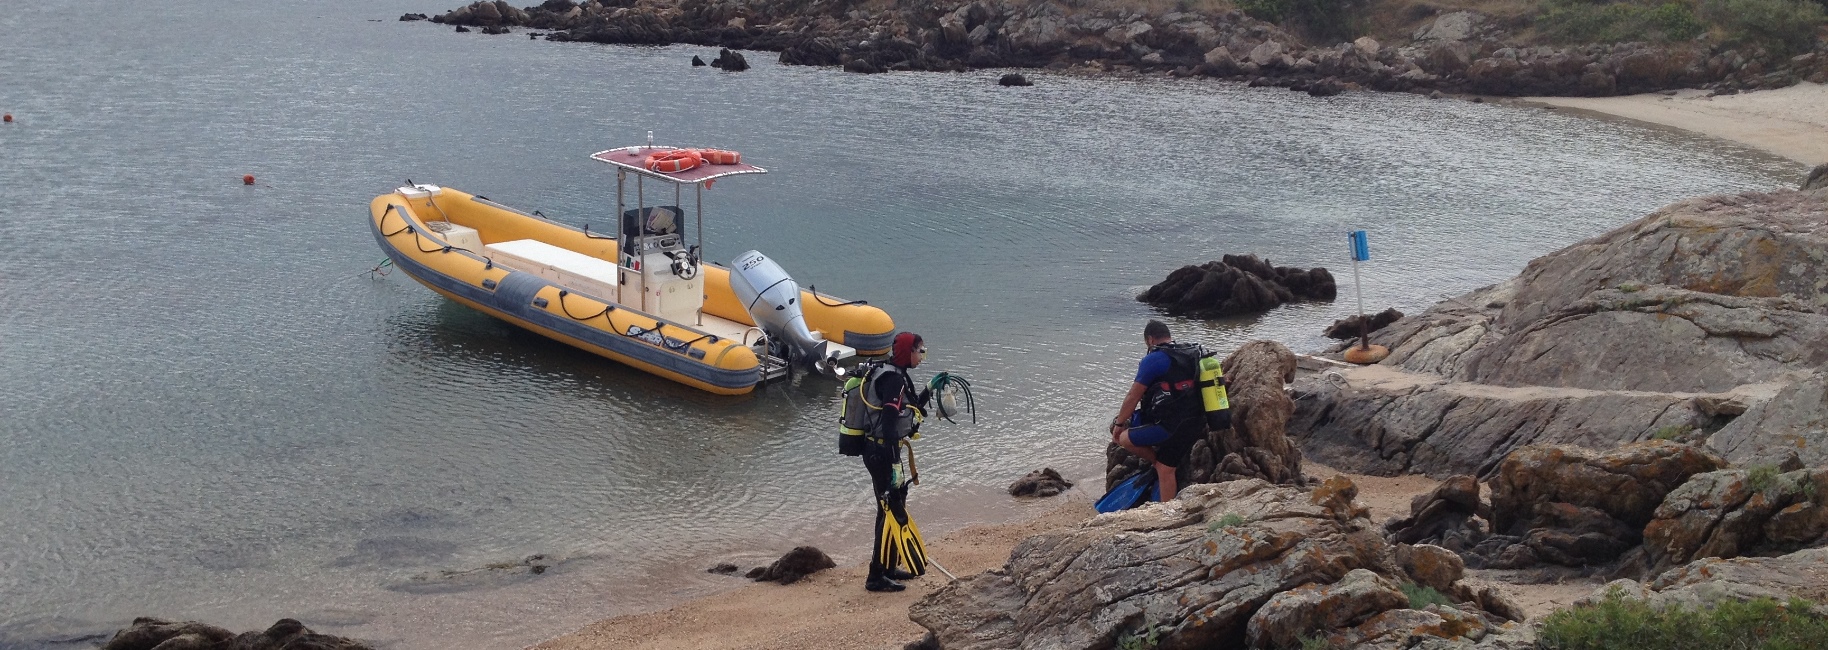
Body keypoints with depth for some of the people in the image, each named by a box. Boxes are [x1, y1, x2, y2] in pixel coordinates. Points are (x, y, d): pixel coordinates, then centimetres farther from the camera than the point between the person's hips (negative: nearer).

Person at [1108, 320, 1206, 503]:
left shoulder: (1153, 360, -9)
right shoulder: (1192, 356, 15)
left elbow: (1133, 398, -6)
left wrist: (1119, 424, 7)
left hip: (1170, 426, -8)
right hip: (1195, 425, 8)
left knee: (1124, 438, 3)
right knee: (1166, 470, 15)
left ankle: (1156, 462, 13)